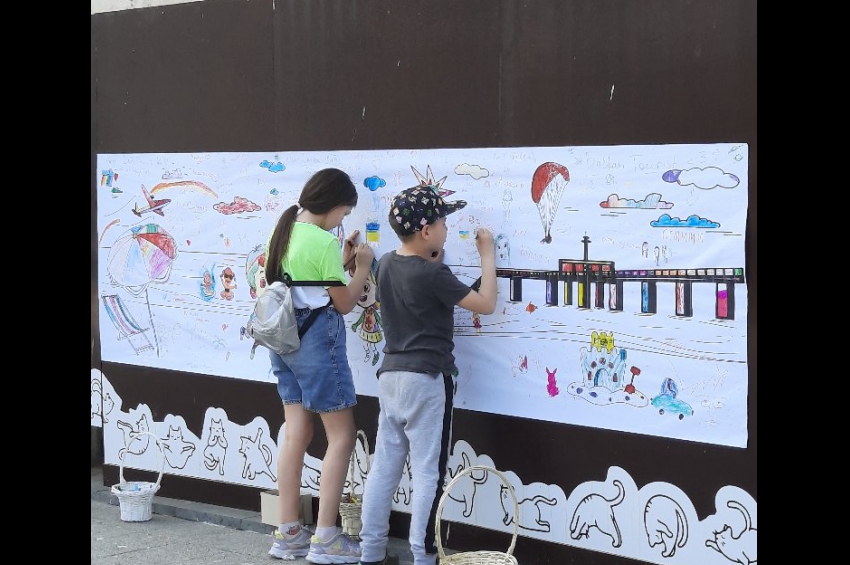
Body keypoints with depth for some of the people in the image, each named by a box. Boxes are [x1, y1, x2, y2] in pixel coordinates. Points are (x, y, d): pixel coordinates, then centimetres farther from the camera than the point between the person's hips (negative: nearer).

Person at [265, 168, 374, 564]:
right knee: (341, 435, -1)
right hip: (317, 339, -8)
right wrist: (362, 267, 3)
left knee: (296, 433, 12)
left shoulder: (283, 233, 8)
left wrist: (342, 261, 13)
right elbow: (344, 304, -9)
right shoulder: (323, 242, -16)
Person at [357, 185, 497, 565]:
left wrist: (432, 260, 14)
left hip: (391, 374, 8)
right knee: (427, 471, -2)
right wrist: (488, 256, -2)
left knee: (384, 465, 10)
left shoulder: (386, 264, 6)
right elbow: (486, 304, -12)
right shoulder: (433, 275, -17)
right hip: (427, 378, -7)